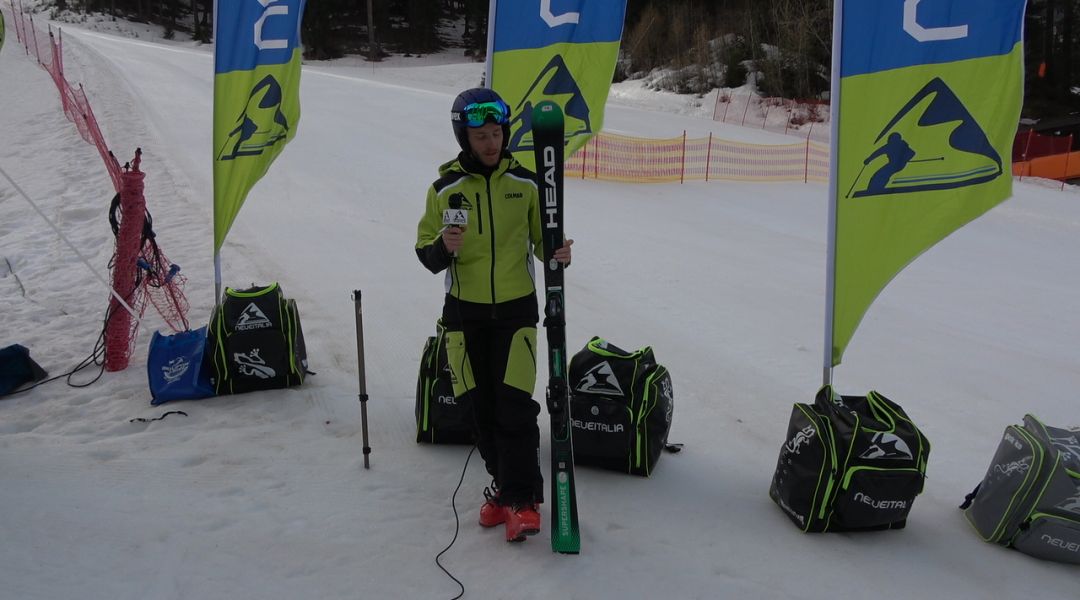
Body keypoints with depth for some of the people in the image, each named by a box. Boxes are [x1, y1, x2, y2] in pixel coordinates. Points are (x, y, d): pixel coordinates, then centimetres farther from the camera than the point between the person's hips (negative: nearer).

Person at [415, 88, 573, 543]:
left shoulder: (525, 184, 0)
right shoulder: (445, 188, -1)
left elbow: (542, 239, 9)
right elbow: (425, 253, 2)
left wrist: (558, 254, -13)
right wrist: (443, 247, -21)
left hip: (515, 309, -1)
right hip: (465, 312, 1)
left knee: (515, 404, -9)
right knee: (483, 406, 8)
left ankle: (523, 499, 1)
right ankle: (502, 484, 25)